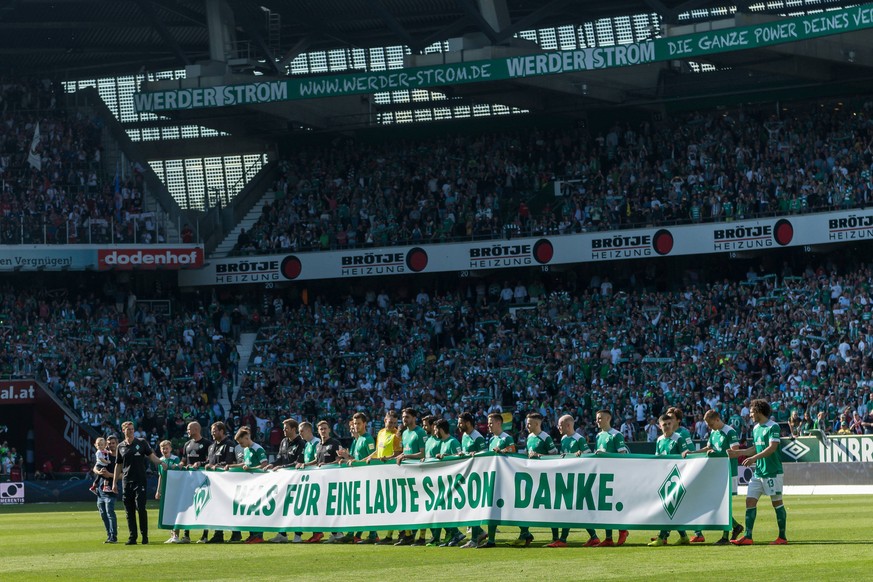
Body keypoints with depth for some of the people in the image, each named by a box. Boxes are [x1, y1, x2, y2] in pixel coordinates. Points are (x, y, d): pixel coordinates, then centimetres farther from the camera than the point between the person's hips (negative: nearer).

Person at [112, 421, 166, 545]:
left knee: (140, 507, -12)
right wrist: (114, 482, 14)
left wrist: (161, 462, -14)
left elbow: (151, 456, 5)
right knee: (129, 510, 1)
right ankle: (132, 537, 4)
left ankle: (144, 535, -3)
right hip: (127, 482, 3)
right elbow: (118, 465, 18)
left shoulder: (142, 442, 7)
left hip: (140, 480, -3)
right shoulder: (121, 446, 13)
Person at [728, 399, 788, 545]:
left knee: (777, 503, 0)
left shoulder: (773, 427, -12)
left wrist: (754, 458, -29)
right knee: (750, 501, 1)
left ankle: (782, 537, 8)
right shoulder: (755, 428, 14)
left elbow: (772, 447, -22)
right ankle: (748, 536, 0)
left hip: (772, 472, -8)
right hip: (758, 472, 8)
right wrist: (738, 453, 19)